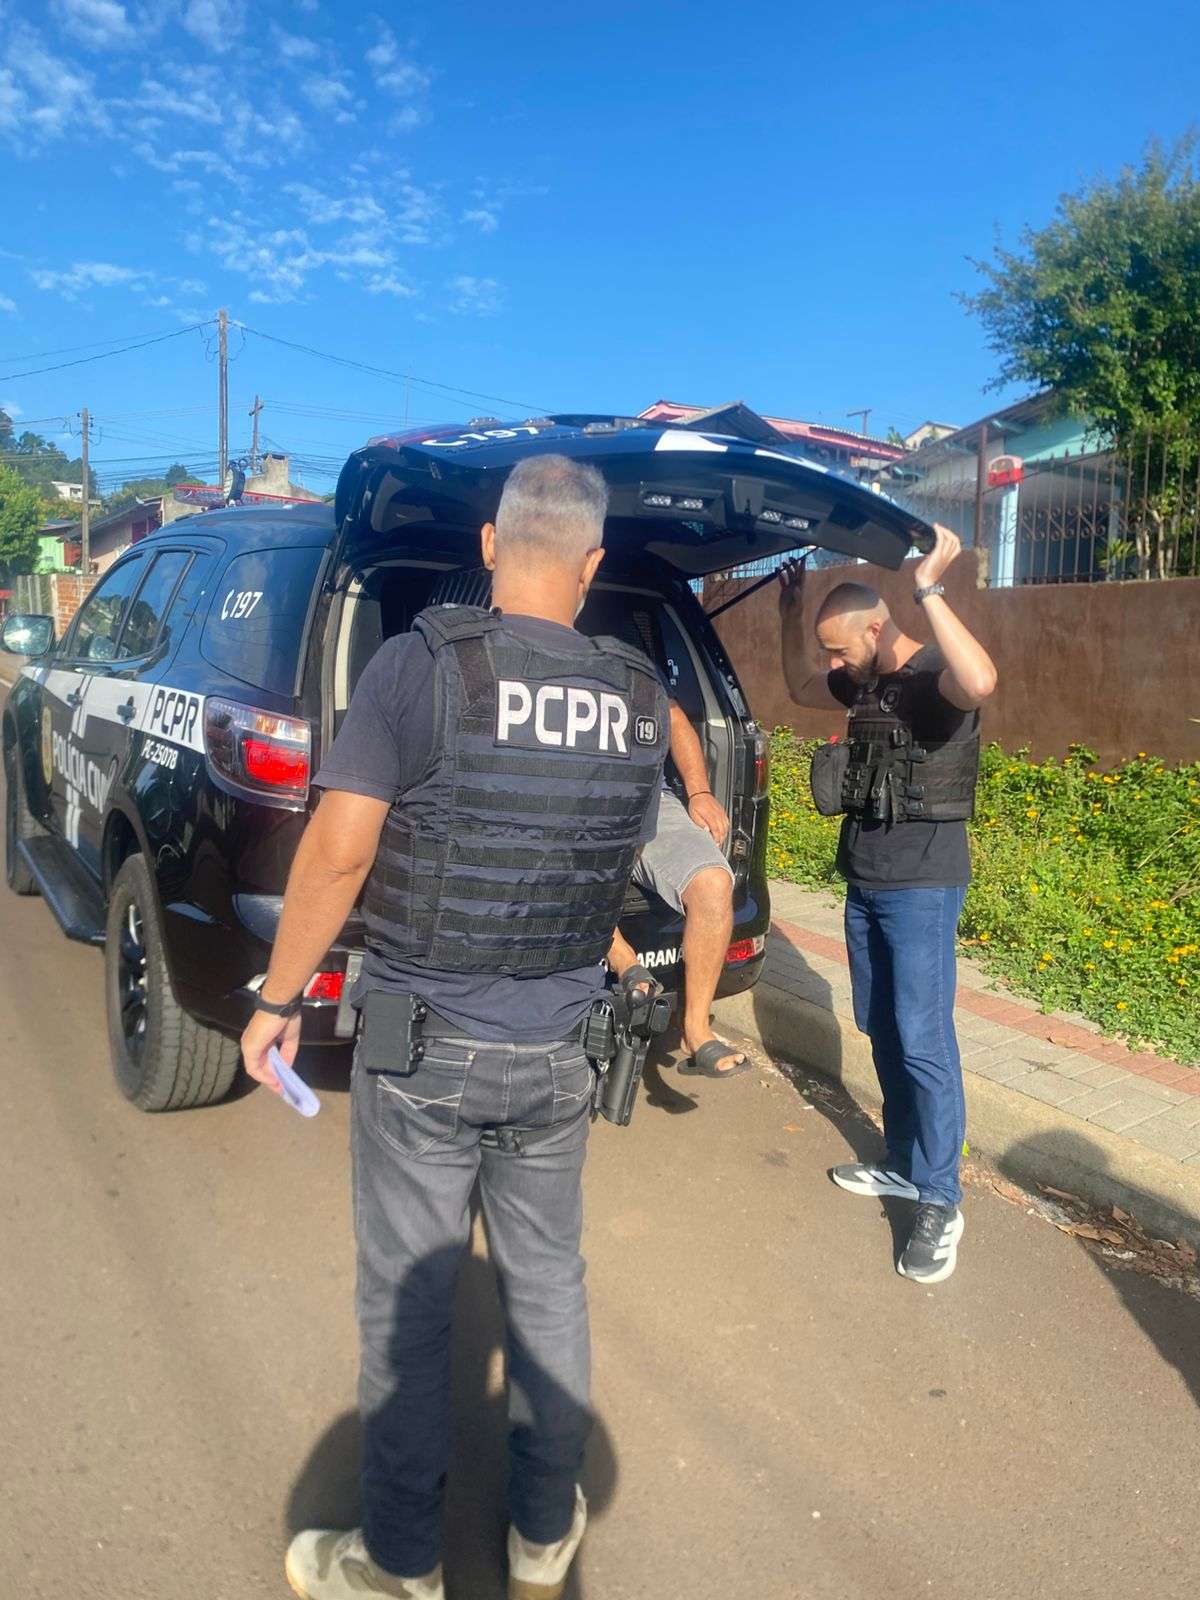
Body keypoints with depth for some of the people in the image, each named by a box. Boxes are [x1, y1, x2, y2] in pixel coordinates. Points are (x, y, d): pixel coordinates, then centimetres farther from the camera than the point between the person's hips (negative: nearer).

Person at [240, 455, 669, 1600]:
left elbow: (339, 848, -18)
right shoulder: (640, 701, -1)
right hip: (558, 1054, 4)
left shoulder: (420, 666, -15)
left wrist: (277, 999, -6)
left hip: (422, 1048, -3)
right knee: (547, 1281, 19)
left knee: (408, 1299, 13)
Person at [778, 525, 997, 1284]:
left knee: (923, 1040, -6)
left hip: (921, 889, -9)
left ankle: (941, 1203, 6)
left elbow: (982, 682, -40)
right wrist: (792, 617, 15)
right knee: (882, 1032, 15)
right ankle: (903, 1165, 29)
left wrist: (930, 590, -36)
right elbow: (802, 688, 28)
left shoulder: (936, 676, -15)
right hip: (864, 884, 9)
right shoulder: (864, 681, 9)